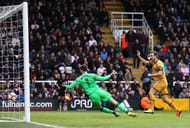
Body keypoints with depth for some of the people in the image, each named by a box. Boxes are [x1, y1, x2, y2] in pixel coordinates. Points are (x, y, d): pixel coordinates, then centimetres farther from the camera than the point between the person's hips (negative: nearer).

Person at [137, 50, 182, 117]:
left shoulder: (159, 63, -16)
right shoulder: (153, 62, 11)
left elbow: (160, 73, -27)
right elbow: (145, 62, 24)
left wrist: (151, 75, -19)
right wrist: (139, 56, 14)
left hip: (161, 81, -9)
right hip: (160, 81, 9)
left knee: (151, 93, -16)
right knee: (165, 99, 8)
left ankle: (151, 109, -20)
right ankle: (177, 109, 12)